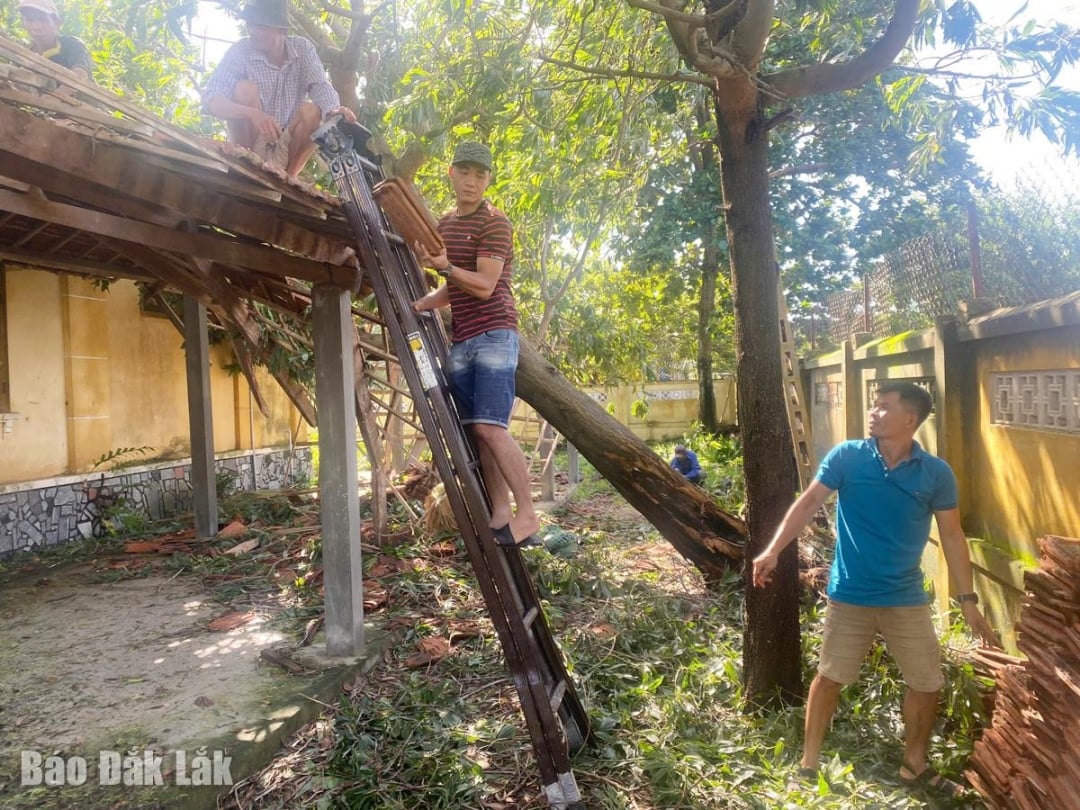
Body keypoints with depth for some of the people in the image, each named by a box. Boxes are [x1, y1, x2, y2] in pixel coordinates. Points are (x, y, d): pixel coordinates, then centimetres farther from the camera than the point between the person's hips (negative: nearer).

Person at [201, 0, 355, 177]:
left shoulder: (303, 48, -4)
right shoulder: (240, 51, -12)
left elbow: (321, 86, -19)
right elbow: (210, 100, -23)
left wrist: (336, 112, -43)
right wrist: (253, 114, -42)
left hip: (287, 147, 2)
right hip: (251, 143, -1)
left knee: (312, 112, -25)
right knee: (245, 89, -24)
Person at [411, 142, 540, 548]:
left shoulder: (495, 223, -5)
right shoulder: (443, 224, 18)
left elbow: (484, 286, -15)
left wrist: (445, 267, -30)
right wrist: (420, 304, 11)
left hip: (494, 335, -7)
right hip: (460, 340, 8)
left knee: (491, 427, -16)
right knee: (477, 432, 3)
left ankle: (528, 514, -9)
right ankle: (500, 515, 8)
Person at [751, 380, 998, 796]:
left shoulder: (936, 473, -6)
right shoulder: (846, 457, -10)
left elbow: (952, 536, 1)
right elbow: (809, 503, -10)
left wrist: (967, 600, 0)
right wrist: (773, 549, -20)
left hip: (907, 598, 2)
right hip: (849, 594, -2)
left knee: (928, 684, 14)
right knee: (830, 676, 10)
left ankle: (914, 766, 38)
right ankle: (809, 761, 27)